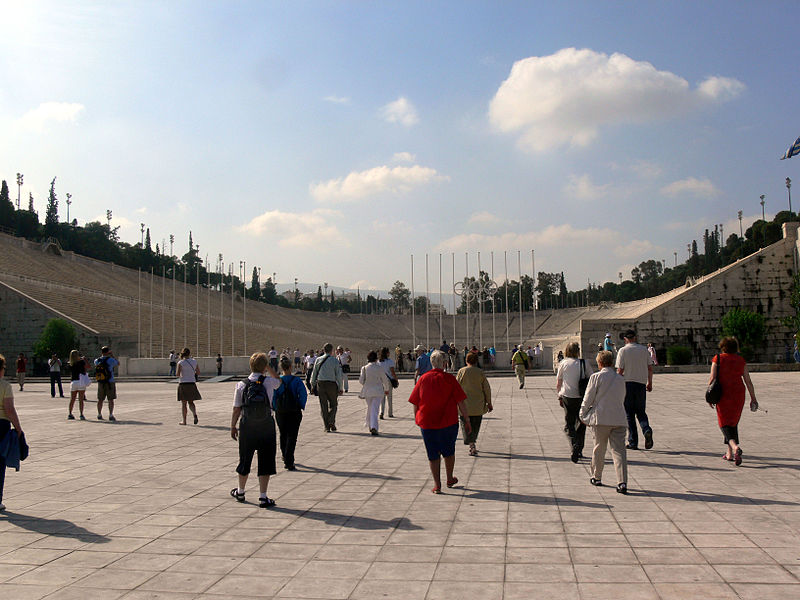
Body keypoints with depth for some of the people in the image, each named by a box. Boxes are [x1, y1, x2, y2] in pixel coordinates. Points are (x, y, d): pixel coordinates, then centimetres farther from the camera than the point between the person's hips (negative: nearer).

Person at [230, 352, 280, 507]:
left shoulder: (241, 385, -4)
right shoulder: (269, 382, -7)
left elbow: (236, 409, -2)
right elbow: (279, 381, 19)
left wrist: (233, 427, 9)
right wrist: (269, 368, 17)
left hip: (247, 426, 2)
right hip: (266, 426, -2)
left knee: (245, 459, 17)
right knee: (265, 461, 5)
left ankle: (240, 492, 34)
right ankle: (263, 497, 5)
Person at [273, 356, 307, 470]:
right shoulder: (297, 380, -8)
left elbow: (272, 396, -5)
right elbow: (303, 395, -12)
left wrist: (275, 408, 5)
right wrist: (301, 407, -1)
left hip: (280, 413, 2)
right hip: (294, 412, -2)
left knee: (283, 436, 19)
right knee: (292, 436, 0)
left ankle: (286, 460, 32)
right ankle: (289, 463, -10)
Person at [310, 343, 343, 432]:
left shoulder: (318, 360, 2)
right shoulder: (335, 361, -5)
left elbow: (314, 373, 7)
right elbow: (338, 376, -4)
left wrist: (313, 385, 17)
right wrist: (340, 388, 3)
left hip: (320, 384, 2)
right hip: (331, 384, -2)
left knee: (323, 406, 8)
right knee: (333, 404, 13)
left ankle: (326, 427, 7)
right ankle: (331, 422, -6)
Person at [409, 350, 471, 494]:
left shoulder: (423, 379, -1)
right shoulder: (449, 379, -7)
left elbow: (415, 404, 3)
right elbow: (461, 402, -7)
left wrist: (417, 420, 15)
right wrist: (467, 420, 1)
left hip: (427, 423, 1)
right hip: (449, 423, -1)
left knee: (433, 454, 9)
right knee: (449, 451, 20)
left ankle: (437, 485, 9)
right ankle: (450, 479, 32)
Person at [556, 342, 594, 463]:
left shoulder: (563, 363, -1)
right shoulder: (584, 363, -2)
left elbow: (558, 383, 3)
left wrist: (560, 396, 15)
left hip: (568, 398, -1)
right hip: (582, 398, 1)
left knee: (569, 425, 7)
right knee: (581, 424, 17)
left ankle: (574, 447, -17)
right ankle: (579, 451, 16)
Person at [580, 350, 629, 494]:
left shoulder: (596, 377, -3)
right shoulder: (620, 379, 11)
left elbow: (588, 398, -3)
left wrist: (583, 414, 10)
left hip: (601, 419, -3)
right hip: (619, 419, 3)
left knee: (599, 449, 13)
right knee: (619, 450, -1)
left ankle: (597, 477, 26)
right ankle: (622, 482, -12)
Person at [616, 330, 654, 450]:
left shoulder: (623, 350, -5)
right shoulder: (644, 349, 5)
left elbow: (620, 370, -9)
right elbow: (650, 368, 7)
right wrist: (650, 383, 18)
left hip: (627, 383, -3)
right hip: (641, 383, 3)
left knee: (629, 414, 5)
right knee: (641, 412, 15)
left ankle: (633, 442, 5)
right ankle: (647, 429, -14)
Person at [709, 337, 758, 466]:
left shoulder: (717, 359, -3)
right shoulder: (741, 360, 5)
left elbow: (712, 378, -9)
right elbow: (748, 381, 5)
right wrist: (753, 398, 12)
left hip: (723, 395, -3)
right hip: (738, 395, 3)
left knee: (725, 424, 2)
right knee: (733, 423, 18)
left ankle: (735, 447, -24)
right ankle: (729, 453, 20)